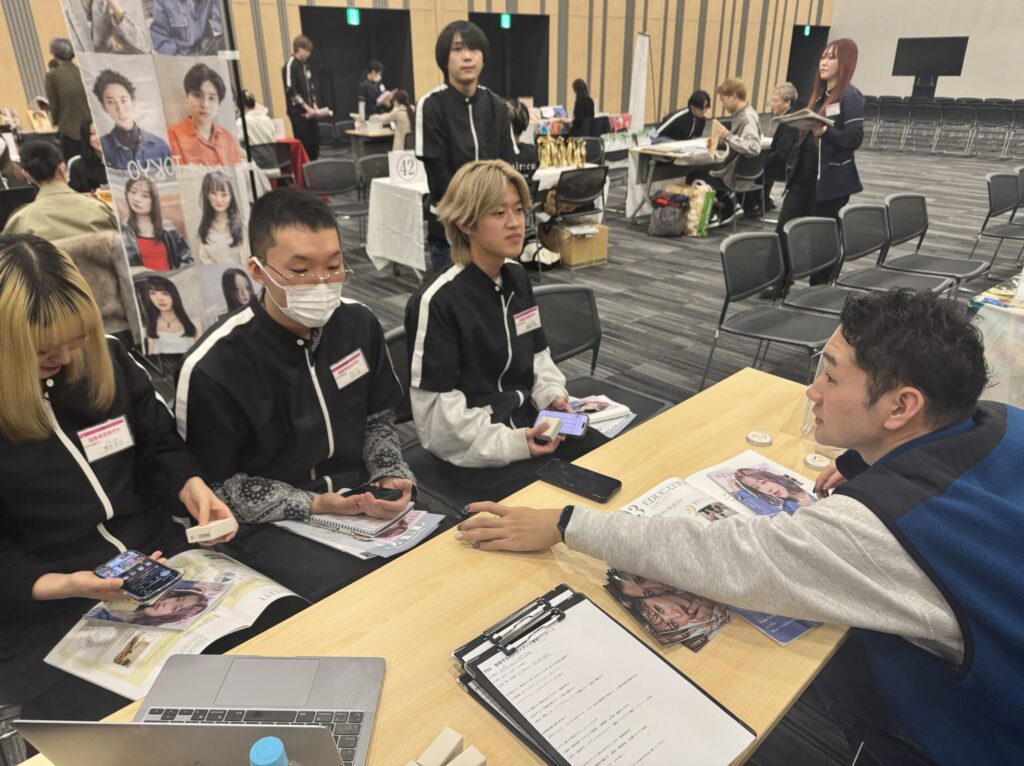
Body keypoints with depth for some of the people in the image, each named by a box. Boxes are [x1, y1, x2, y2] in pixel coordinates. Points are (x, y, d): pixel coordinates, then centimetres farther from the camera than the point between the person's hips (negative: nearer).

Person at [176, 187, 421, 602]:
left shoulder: (358, 323, -1)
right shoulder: (214, 367, -16)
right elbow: (214, 484, -7)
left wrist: (392, 477, -8)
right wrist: (312, 505, -17)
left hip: (361, 500, 5)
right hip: (271, 522, -4)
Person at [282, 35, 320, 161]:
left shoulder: (305, 65, 15)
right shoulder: (290, 65, -8)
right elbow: (291, 91, -15)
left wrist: (314, 106, 4)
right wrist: (307, 107, -16)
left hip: (309, 112, 8)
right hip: (298, 112, -7)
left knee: (315, 142, 6)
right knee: (303, 144, -8)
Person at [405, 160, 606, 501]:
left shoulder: (516, 276, 6)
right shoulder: (437, 301, -19)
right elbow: (436, 410, -19)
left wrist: (552, 395, -3)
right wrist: (508, 444, -23)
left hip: (529, 424, 7)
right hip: (474, 452, -7)